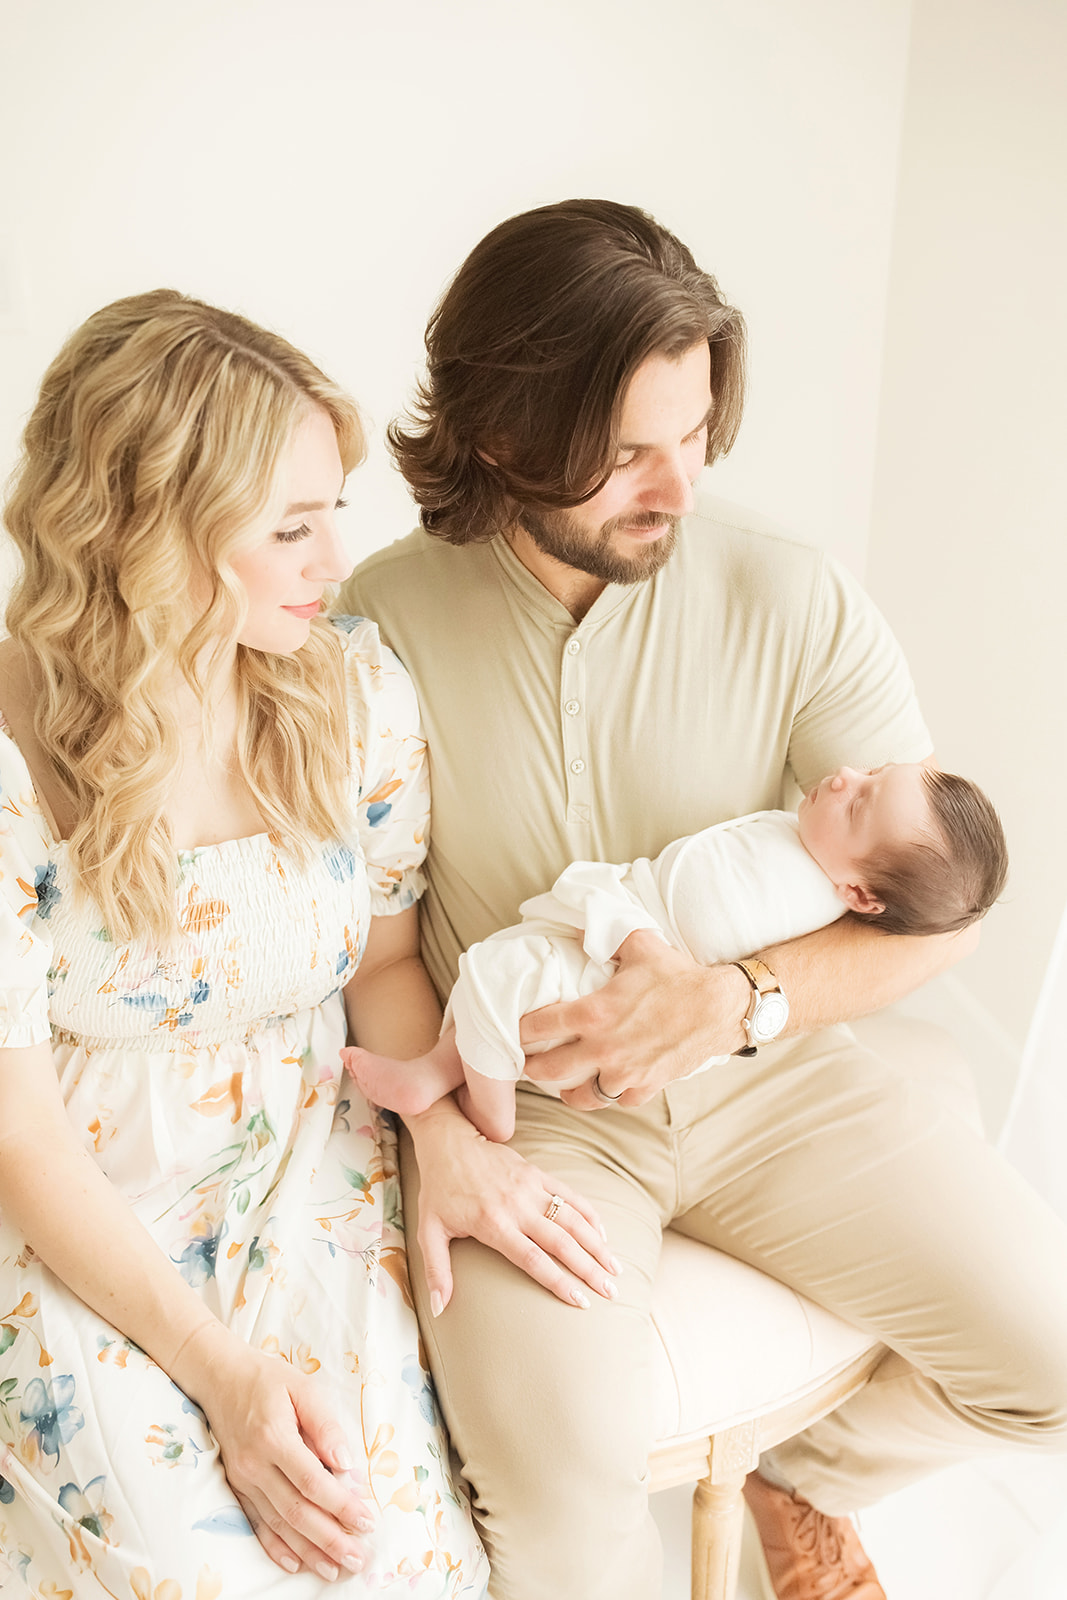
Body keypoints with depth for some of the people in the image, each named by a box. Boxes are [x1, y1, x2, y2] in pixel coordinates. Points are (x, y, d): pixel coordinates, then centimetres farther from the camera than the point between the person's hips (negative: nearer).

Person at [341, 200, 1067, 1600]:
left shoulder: (796, 605, -11)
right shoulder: (381, 622, -12)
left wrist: (739, 999, -25)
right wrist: (436, 1121, -16)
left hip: (766, 1072, 3)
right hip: (524, 1107, -2)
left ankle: (809, 1481, 26)